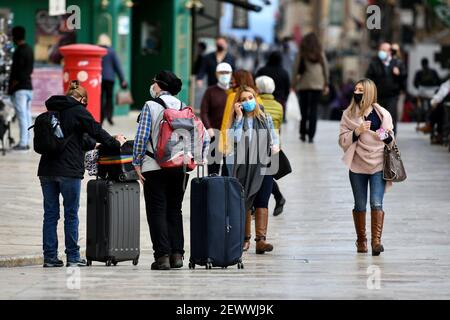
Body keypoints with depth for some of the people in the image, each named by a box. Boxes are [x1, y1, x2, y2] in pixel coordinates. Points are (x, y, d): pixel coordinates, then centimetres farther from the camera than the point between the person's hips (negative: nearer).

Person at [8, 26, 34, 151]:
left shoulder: (19, 51, -15)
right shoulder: (29, 50, 13)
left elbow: (18, 71, -18)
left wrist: (11, 86, -10)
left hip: (20, 88, -9)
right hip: (29, 86, 9)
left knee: (22, 116, -10)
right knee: (27, 115, 10)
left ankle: (23, 143, -11)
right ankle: (27, 142, 13)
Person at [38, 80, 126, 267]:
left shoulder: (52, 110, 16)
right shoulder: (78, 111, -5)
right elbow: (96, 131, -3)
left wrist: (92, 144, 35)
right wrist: (116, 143, 13)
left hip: (46, 169, 6)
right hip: (68, 170, -6)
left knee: (50, 214, 7)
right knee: (71, 214, 2)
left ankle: (50, 257, 5)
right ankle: (73, 257, 4)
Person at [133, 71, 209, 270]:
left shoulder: (150, 106, -6)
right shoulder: (185, 108, 8)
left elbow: (141, 137, -11)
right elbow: (203, 136, 4)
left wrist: (137, 163, -4)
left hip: (155, 167, -5)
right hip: (181, 168, 5)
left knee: (157, 211, -1)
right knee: (174, 210, 13)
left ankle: (162, 255, -7)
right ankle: (176, 254, 9)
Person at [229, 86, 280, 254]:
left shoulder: (266, 119, 11)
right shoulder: (238, 120, 5)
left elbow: (274, 138, 17)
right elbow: (235, 138, -11)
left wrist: (275, 147, -4)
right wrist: (239, 116, -9)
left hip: (263, 166, 1)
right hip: (244, 167, 0)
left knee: (262, 202, -7)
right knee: (244, 203, 4)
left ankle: (261, 239, -12)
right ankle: (245, 239, 15)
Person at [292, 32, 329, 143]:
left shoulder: (302, 53, -2)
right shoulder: (320, 53, 4)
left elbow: (297, 69, -2)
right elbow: (325, 68, 7)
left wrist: (294, 84, 5)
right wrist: (326, 84, 14)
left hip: (303, 84, -1)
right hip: (317, 85, 1)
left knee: (304, 109, 10)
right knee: (314, 110, 2)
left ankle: (303, 133, 11)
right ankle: (311, 135, -4)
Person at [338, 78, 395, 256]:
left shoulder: (383, 114, 4)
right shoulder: (348, 115, 5)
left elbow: (391, 142, 12)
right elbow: (342, 141, -1)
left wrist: (387, 136, -11)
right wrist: (357, 132, -17)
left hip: (378, 165, -1)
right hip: (357, 166, 1)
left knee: (376, 203, -12)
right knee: (360, 205, 8)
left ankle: (376, 240, -14)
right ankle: (361, 240, 21)